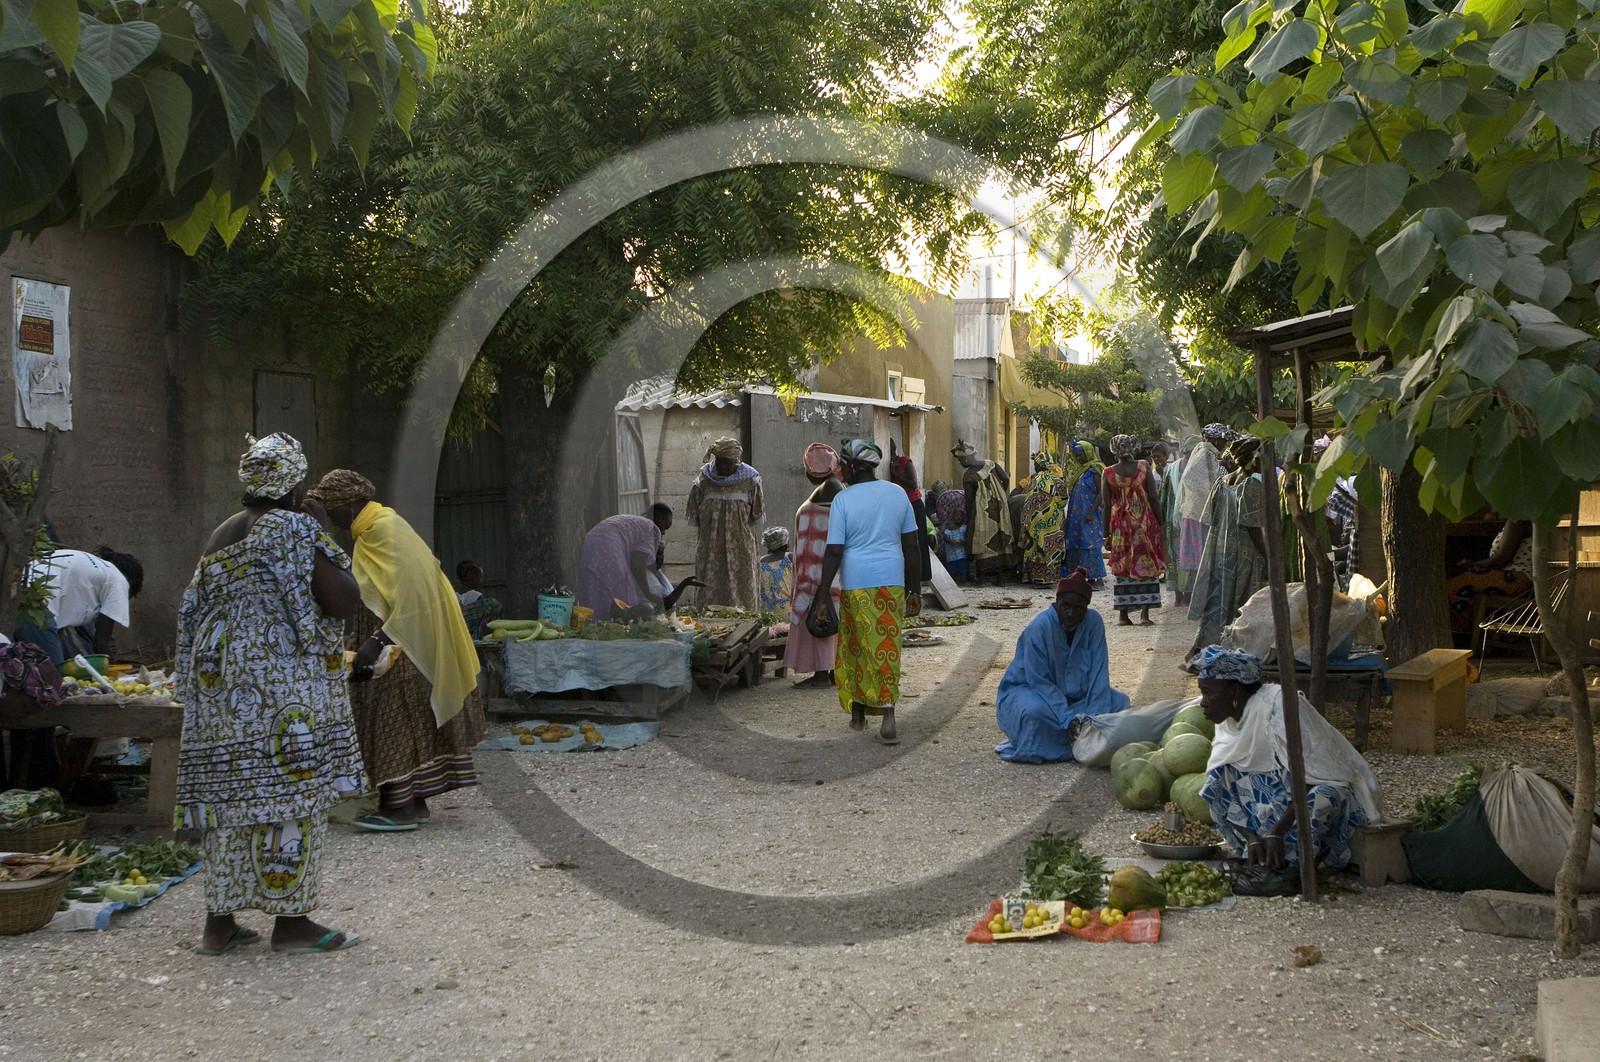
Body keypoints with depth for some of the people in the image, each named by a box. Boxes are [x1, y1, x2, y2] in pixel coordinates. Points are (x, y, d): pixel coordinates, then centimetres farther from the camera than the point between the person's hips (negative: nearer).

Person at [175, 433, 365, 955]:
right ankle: (292, 921, 2)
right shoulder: (296, 529, -9)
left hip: (222, 683, 7)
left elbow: (198, 616, 16)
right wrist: (325, 536, -3)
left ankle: (219, 921, 13)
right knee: (292, 793, -1)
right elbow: (346, 602, -12)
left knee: (229, 793, 10)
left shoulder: (218, 537, 11)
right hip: (285, 686, -7)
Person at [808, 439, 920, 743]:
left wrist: (820, 595, -5)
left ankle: (858, 713, 25)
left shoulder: (843, 500, -8)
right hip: (891, 580, 2)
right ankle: (887, 718, -11)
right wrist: (913, 588, 15)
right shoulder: (897, 494, 4)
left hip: (856, 583, -2)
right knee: (886, 649, 3)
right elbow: (912, 546, 7)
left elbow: (834, 552, -10)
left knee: (854, 647, 14)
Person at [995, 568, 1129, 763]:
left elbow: (1098, 674, -11)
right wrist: (1068, 721, -32)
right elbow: (1039, 682, -26)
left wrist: (1096, 717, -21)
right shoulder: (1039, 627, -26)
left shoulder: (1094, 622, -12)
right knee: (1035, 709, -39)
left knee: (1119, 701, -10)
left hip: (1073, 696, 6)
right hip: (1028, 691, -6)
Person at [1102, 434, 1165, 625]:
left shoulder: (1108, 474, -4)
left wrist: (1107, 534, 3)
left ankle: (1123, 614, 6)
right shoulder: (1143, 468, -4)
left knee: (1122, 567, 7)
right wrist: (1160, 523, 4)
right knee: (1147, 566, 7)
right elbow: (1154, 498, -5)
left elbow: (1106, 506, -2)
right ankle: (1145, 613, 2)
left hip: (1120, 525, 1)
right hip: (1144, 523, -1)